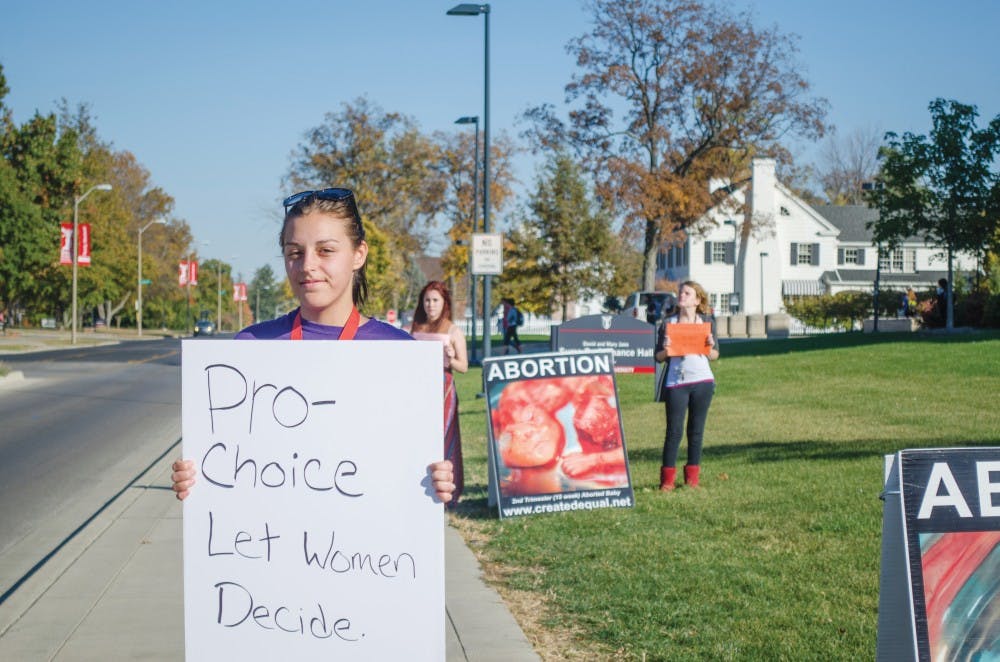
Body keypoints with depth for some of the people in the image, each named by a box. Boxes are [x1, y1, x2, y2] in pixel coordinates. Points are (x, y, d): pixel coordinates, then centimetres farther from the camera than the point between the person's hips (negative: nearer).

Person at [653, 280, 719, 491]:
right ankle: (667, 479, 2)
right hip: (676, 382, -1)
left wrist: (710, 346, -10)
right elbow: (658, 357, 5)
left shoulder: (705, 322, 8)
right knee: (674, 431, -4)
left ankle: (692, 477, 15)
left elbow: (715, 356, 11)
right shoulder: (668, 323, 5)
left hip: (702, 381, 2)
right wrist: (665, 349, -16)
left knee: (696, 430, 6)